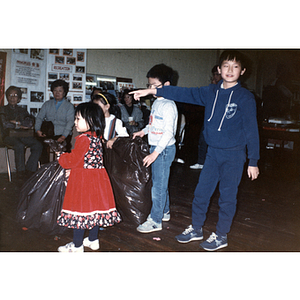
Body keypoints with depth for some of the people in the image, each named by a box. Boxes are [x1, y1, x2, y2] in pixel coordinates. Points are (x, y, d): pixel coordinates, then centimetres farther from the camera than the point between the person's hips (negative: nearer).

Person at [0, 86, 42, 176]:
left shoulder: (22, 110, 21)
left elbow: (30, 123, 4)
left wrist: (16, 122, -5)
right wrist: (20, 126, -2)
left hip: (22, 135, 4)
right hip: (9, 135, -3)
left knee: (38, 145, -23)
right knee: (19, 145, -36)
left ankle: (30, 169, -18)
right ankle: (21, 171, -22)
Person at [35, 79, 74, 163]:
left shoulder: (69, 106, 10)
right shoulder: (47, 104, 22)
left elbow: (70, 122, -2)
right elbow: (39, 117, 15)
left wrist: (63, 136, -17)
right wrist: (38, 130, -5)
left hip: (62, 134, -2)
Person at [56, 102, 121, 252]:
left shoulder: (84, 138, -19)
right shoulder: (97, 137, 9)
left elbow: (74, 160, -17)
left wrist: (62, 158, 4)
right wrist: (68, 160, 20)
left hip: (83, 179, -9)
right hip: (97, 177, 9)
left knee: (80, 209, 1)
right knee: (94, 208, 16)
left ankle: (77, 245, 12)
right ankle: (93, 240, 29)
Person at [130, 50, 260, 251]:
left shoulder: (245, 98, -8)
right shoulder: (211, 92, 4)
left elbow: (251, 131, -6)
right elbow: (184, 93, 1)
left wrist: (253, 161, -6)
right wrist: (152, 91, -5)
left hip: (234, 155, -4)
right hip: (213, 152, 5)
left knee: (227, 197, 6)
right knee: (201, 192, 10)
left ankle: (221, 236, 24)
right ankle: (196, 229, 29)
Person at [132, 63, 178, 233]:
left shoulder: (168, 105, -17)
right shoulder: (157, 103, 12)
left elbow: (168, 132, -24)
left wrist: (156, 152, -27)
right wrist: (144, 131, 22)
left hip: (164, 149, -9)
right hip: (156, 148, 9)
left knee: (159, 185, -4)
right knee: (160, 182, 18)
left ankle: (155, 221, 5)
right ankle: (164, 212, 33)